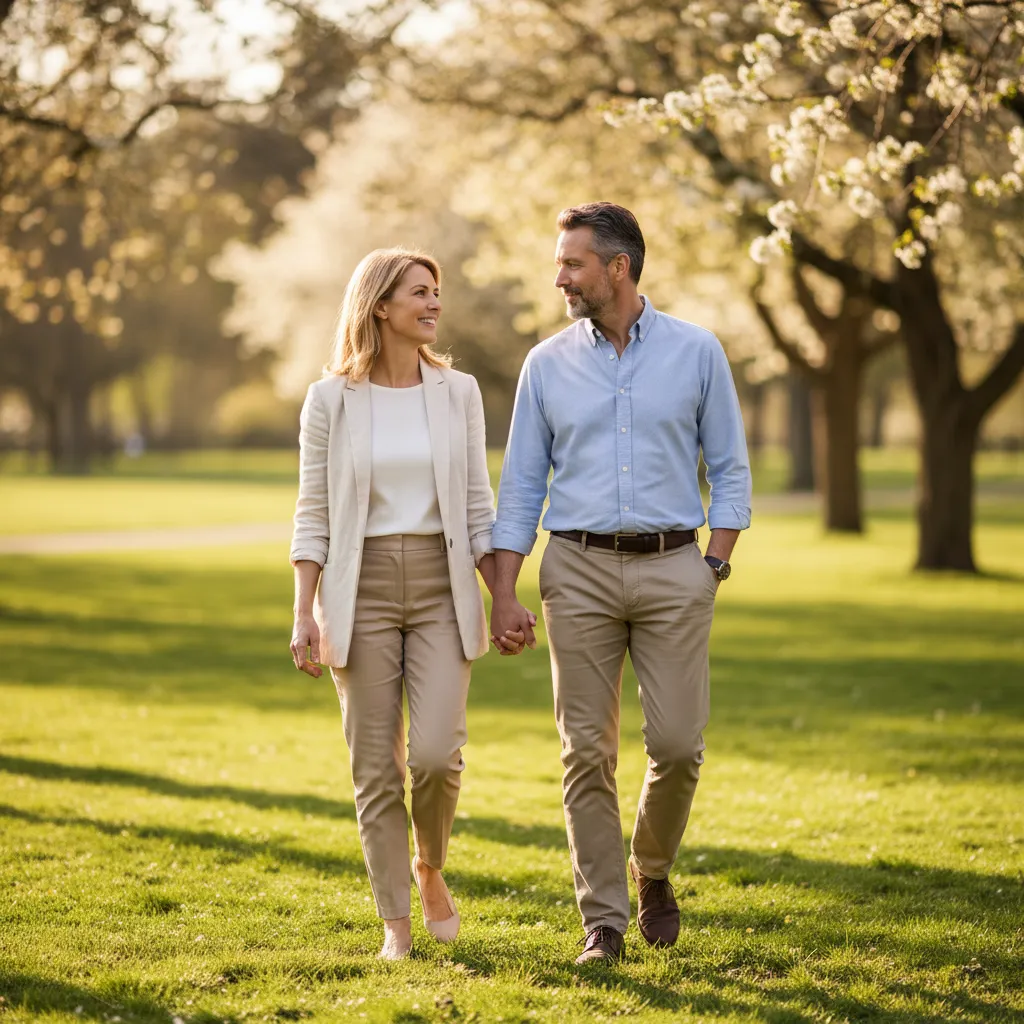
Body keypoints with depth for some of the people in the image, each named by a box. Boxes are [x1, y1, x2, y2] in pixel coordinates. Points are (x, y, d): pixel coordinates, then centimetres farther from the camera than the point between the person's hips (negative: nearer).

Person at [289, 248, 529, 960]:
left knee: (436, 753, -13)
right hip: (361, 588, -1)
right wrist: (304, 616, -6)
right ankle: (397, 922, 11)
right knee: (376, 766, 0)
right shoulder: (331, 401, 0)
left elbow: (477, 508, 8)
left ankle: (430, 867, 17)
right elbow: (313, 517, 1)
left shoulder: (458, 392, 6)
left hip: (440, 587, 1)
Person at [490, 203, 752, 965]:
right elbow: (522, 486, 7)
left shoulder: (696, 353, 2)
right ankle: (603, 920, 7)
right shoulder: (547, 365, 6)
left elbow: (730, 471, 6)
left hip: (672, 568, -1)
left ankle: (652, 872, 23)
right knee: (588, 751, -1)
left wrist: (715, 567, -4)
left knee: (677, 744, -5)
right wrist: (504, 594, 1)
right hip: (579, 570, 1)